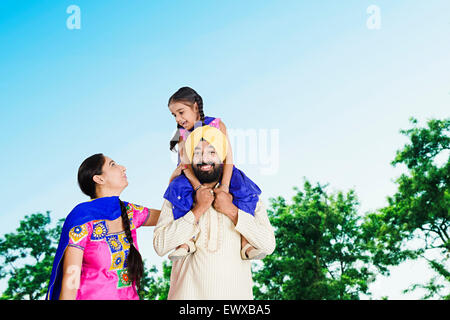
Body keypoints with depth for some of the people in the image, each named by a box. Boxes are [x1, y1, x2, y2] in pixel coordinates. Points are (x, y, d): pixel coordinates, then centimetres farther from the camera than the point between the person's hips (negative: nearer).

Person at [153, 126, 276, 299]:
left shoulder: (245, 194, 0)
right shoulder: (177, 195, -1)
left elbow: (269, 245, -9)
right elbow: (160, 246, -12)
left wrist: (231, 211, -15)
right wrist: (198, 210, -16)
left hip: (235, 291, 1)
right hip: (189, 292, 0)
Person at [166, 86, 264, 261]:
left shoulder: (217, 124, -6)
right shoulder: (182, 134, -2)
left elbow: (228, 156, -15)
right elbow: (185, 162, -16)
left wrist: (224, 185, -29)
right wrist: (197, 186, -34)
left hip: (219, 173, -1)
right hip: (195, 177, 1)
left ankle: (245, 243, -25)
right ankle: (186, 241, -31)